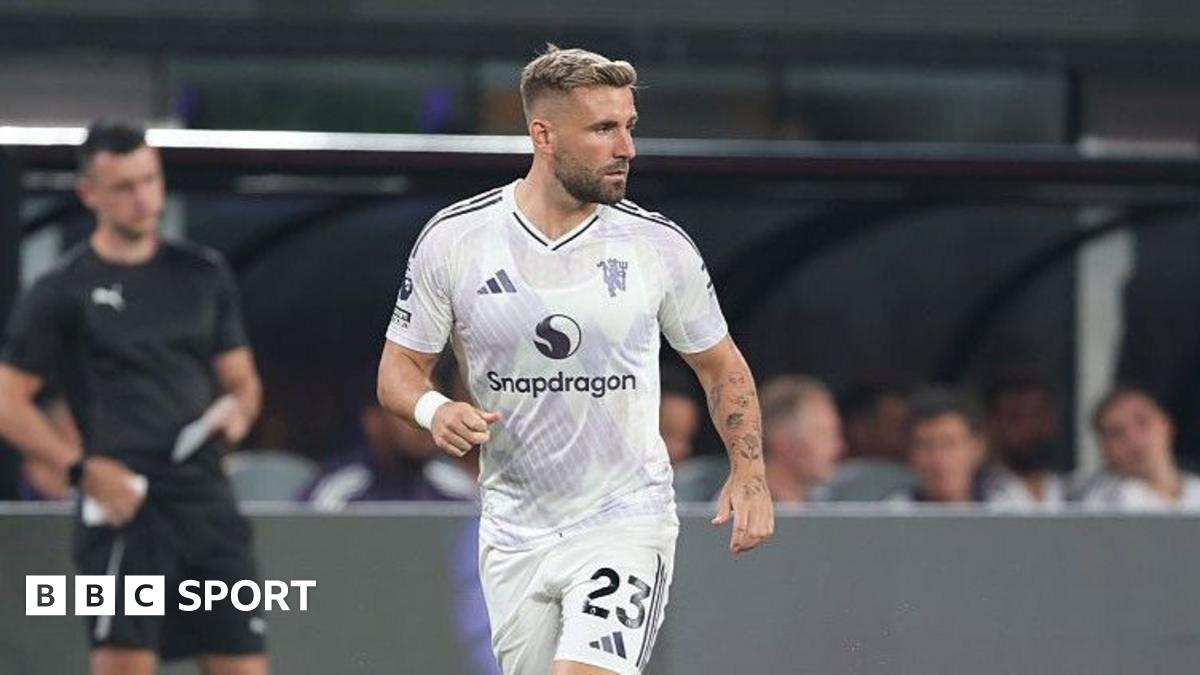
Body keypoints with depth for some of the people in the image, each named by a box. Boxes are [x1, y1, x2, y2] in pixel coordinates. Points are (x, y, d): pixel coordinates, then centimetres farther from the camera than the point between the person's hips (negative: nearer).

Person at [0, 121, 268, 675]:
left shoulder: (204, 275, 14)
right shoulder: (61, 293, 1)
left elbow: (241, 379, 21)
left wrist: (239, 409, -3)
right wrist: (82, 468, -12)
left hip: (206, 502, 5)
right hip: (126, 504, -4)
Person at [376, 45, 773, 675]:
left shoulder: (659, 244, -4)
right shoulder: (453, 239, -4)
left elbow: (719, 364, 10)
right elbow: (399, 368, 5)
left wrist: (749, 473, -3)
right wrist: (434, 410, -18)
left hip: (625, 522, -2)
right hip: (513, 528, 2)